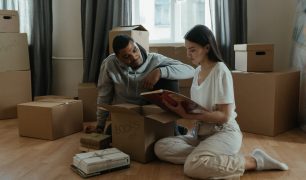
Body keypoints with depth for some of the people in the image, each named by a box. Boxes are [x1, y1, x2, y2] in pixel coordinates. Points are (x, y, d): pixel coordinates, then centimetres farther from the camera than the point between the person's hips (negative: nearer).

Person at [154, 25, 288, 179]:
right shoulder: (198, 71, 11)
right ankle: (220, 159, -14)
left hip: (224, 133, -8)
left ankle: (255, 160, -15)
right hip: (200, 133, 8)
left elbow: (224, 116, -18)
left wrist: (189, 115, -26)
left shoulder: (220, 71, -14)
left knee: (193, 166, -34)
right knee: (160, 147, -13)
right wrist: (180, 107, -5)